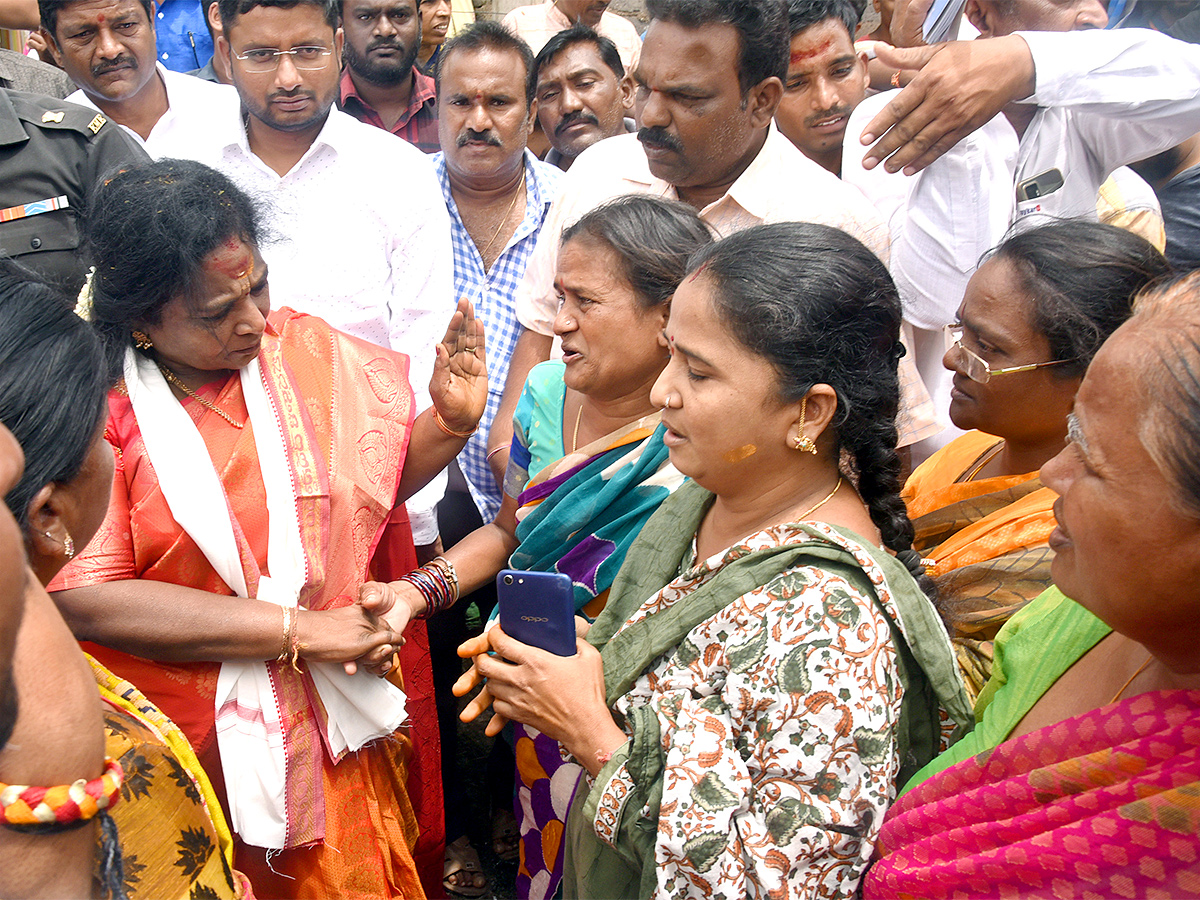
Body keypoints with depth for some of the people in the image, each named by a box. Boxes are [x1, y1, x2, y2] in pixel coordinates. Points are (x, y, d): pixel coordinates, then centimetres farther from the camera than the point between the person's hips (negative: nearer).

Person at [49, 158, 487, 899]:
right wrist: (299, 628, -21)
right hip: (196, 750, -3)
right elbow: (85, 597, -23)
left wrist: (450, 422, -14)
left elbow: (380, 474, 7)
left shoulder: (303, 350, -3)